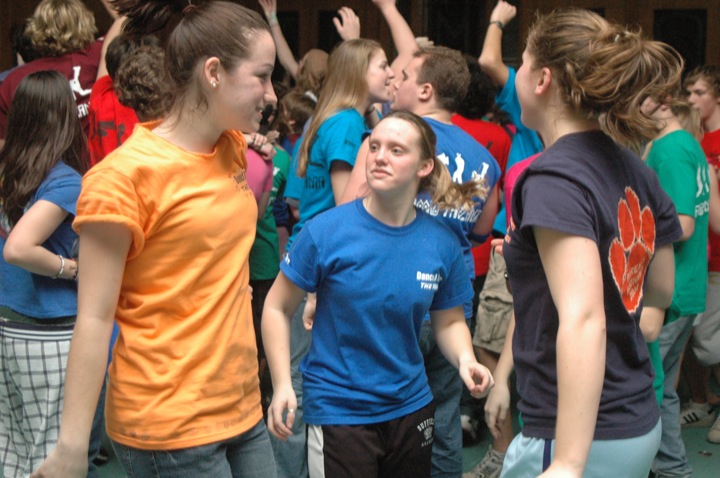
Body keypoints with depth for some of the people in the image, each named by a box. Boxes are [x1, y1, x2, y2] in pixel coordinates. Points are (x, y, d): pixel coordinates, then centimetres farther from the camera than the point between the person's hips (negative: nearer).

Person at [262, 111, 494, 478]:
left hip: (411, 406, 4)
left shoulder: (442, 244, -5)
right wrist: (282, 385, -15)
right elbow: (277, 309, -6)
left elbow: (449, 321, 9)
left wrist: (465, 359, -12)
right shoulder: (327, 230, -14)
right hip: (337, 410, -4)